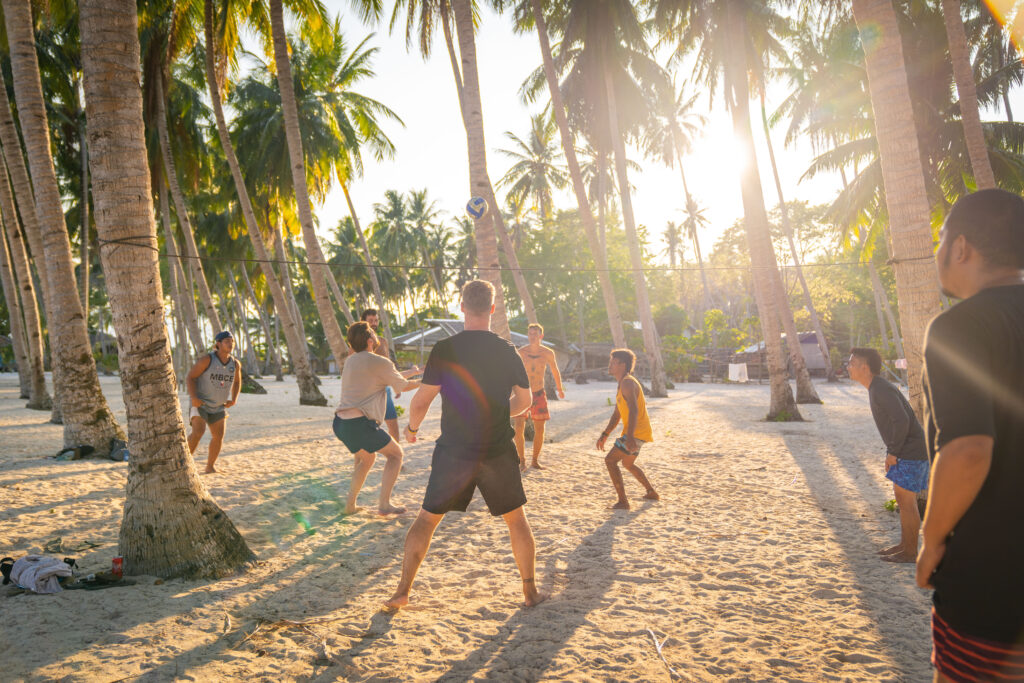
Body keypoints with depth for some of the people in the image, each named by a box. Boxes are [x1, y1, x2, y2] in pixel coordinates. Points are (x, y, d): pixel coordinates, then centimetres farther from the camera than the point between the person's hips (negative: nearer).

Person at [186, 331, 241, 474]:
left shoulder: (235, 363, -4)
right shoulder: (207, 359, -20)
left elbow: (237, 381, 14)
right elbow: (190, 377, -15)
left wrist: (233, 400, 2)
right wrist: (193, 398, -26)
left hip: (218, 406, 5)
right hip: (200, 403, -5)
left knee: (218, 436, 1)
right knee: (198, 432, -23)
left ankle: (210, 467, 15)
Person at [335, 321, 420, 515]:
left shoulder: (351, 360, 17)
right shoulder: (379, 363, -9)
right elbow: (402, 385, 4)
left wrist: (411, 372, 35)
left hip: (340, 422, 8)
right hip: (360, 424, -8)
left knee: (367, 458, 28)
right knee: (395, 454, 9)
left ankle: (350, 504, 24)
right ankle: (384, 504, 5)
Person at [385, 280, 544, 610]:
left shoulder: (444, 350, -9)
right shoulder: (508, 351, -1)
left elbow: (421, 400, -9)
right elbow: (524, 401, 11)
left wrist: (412, 427, 12)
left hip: (454, 451, -1)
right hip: (498, 451, 1)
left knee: (427, 519, 15)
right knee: (516, 519, 19)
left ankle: (402, 592, 18)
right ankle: (530, 591, 24)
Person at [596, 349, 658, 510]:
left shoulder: (628, 383, -17)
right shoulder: (622, 384, 16)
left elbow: (633, 410, -29)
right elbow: (617, 414, 19)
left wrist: (629, 437, -38)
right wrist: (604, 435, 15)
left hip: (637, 432, -11)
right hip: (636, 432, 11)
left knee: (610, 460, -15)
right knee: (628, 463, 28)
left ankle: (622, 502, -12)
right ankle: (651, 492, 42)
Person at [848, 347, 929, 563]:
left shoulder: (882, 389, -19)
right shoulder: (877, 388, 13)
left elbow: (902, 420, -28)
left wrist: (892, 453, -19)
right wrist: (893, 452, 16)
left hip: (912, 452, -10)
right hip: (906, 451, 10)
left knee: (906, 500, -3)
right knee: (902, 498, 16)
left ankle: (910, 552, 6)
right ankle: (904, 545, 26)